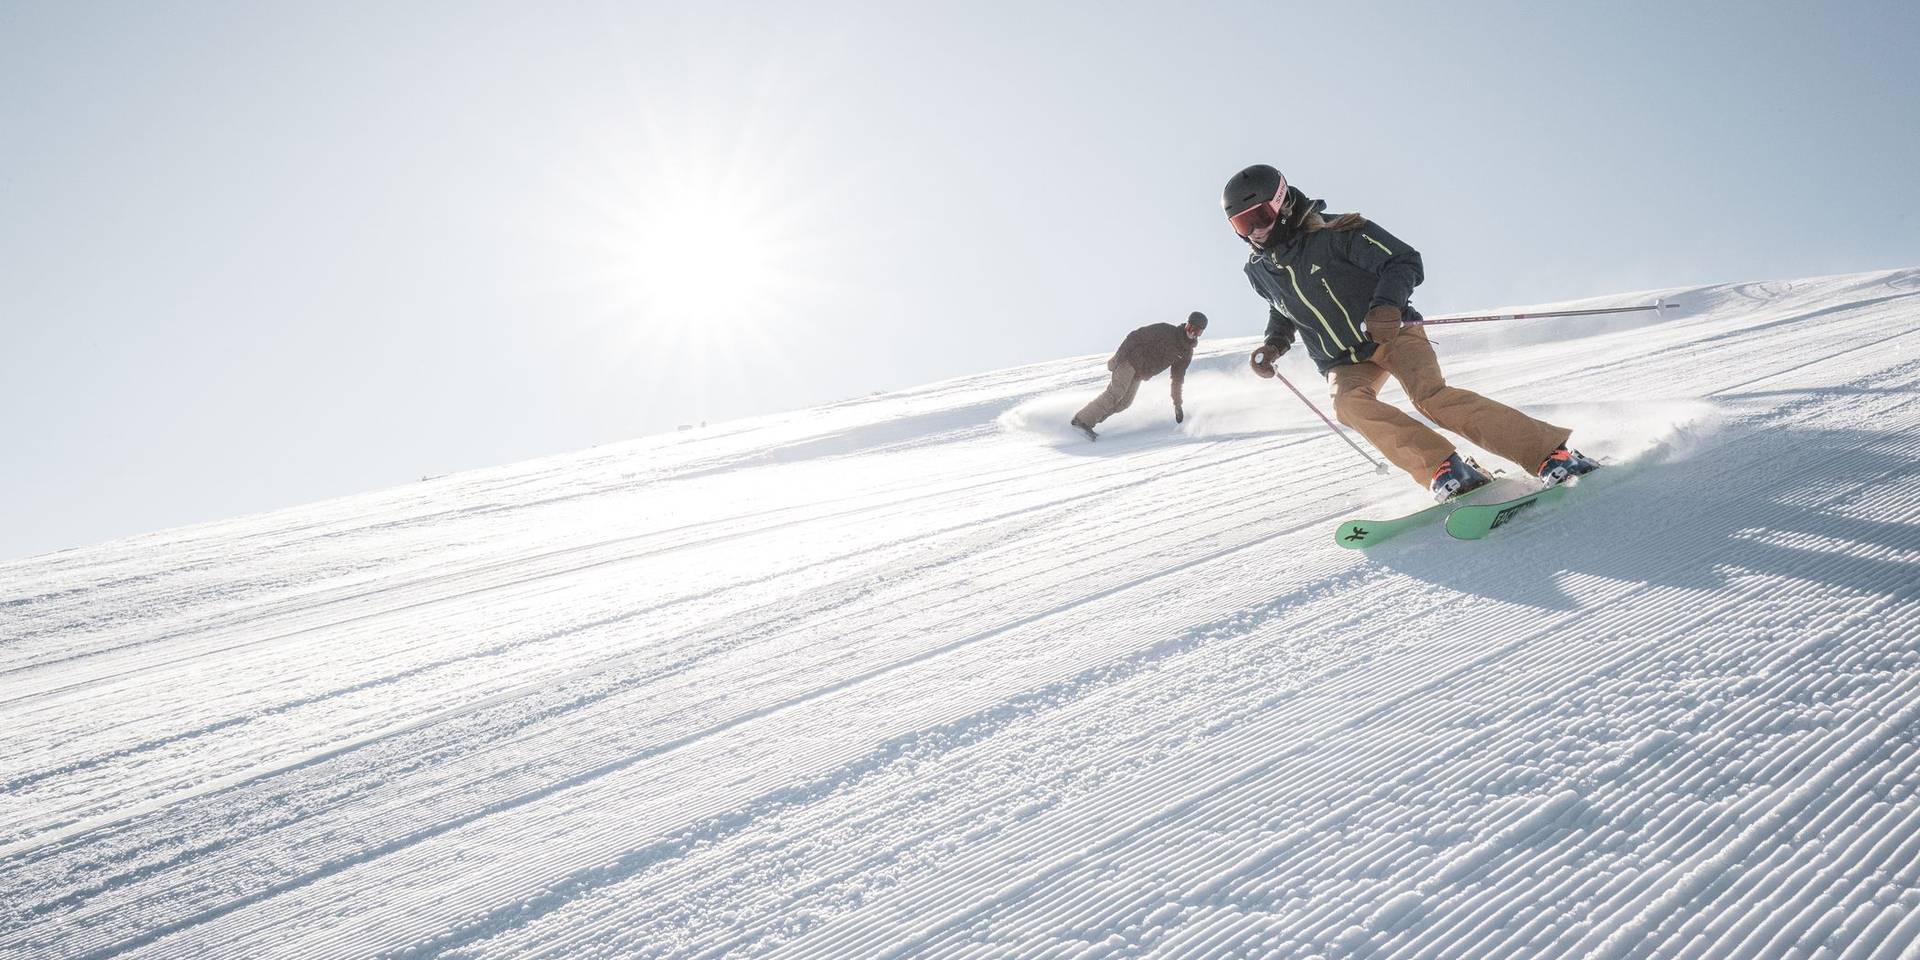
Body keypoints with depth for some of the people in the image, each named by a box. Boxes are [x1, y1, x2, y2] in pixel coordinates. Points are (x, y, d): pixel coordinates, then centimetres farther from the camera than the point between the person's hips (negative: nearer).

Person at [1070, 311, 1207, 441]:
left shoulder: (1187, 353, 5)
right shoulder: (1164, 330, -15)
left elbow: (1178, 379, 16)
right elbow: (1135, 337, -14)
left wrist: (1177, 404, 15)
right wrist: (1117, 358, -20)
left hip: (1138, 375, 7)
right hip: (1129, 361, -7)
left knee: (1124, 402, -9)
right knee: (1116, 392, -22)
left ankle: (1088, 422, -7)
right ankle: (1082, 420, -22)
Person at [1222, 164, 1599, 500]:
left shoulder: (1335, 235, -14)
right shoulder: (1259, 269, 4)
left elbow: (1405, 262, -14)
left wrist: (1387, 305, -32)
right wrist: (1274, 343, 7)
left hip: (1393, 334, -4)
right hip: (1345, 364, 5)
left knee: (1431, 396, -29)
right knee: (1348, 402, -30)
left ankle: (1550, 452, -24)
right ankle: (1443, 468, -32)